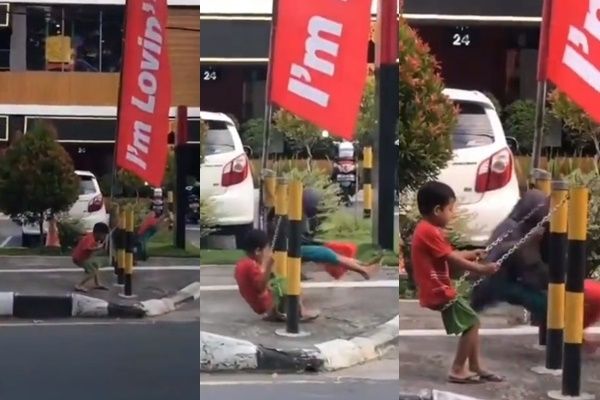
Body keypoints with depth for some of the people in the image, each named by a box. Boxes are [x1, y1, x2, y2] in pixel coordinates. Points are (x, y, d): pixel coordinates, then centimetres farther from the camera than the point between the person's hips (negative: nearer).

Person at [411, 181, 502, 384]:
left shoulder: (427, 230, 12)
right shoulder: (430, 232, -21)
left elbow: (449, 254, 21)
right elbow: (453, 259, -20)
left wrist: (471, 254, 22)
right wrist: (482, 269, -14)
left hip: (437, 290, 11)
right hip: (439, 292, -11)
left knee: (471, 322, 16)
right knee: (472, 322, -4)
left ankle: (475, 367, 22)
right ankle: (458, 370, 3)